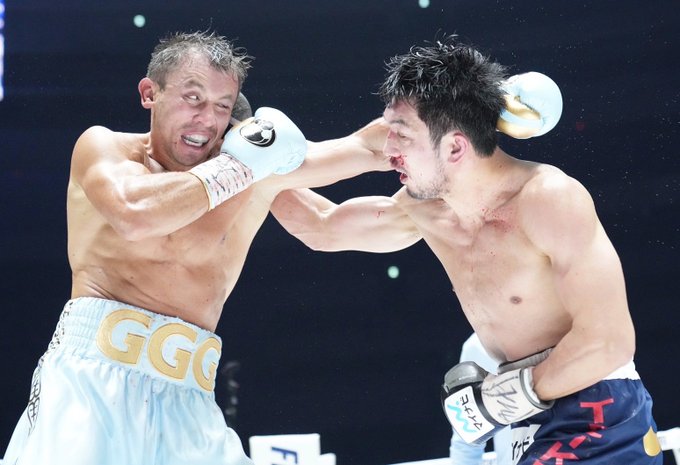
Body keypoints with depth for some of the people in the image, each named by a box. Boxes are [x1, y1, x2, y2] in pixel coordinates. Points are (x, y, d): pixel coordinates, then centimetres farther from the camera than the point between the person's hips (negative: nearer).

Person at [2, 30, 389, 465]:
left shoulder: (262, 170, 12)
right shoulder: (102, 146, 5)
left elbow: (369, 147, 15)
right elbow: (134, 214, -14)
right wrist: (237, 167, -5)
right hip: (92, 379, -3)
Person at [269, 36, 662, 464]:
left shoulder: (549, 199, -22)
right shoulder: (424, 208, 1)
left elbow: (608, 341, -25)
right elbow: (322, 228, 19)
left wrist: (512, 395, -16)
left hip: (598, 427, -8)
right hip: (537, 427, 8)